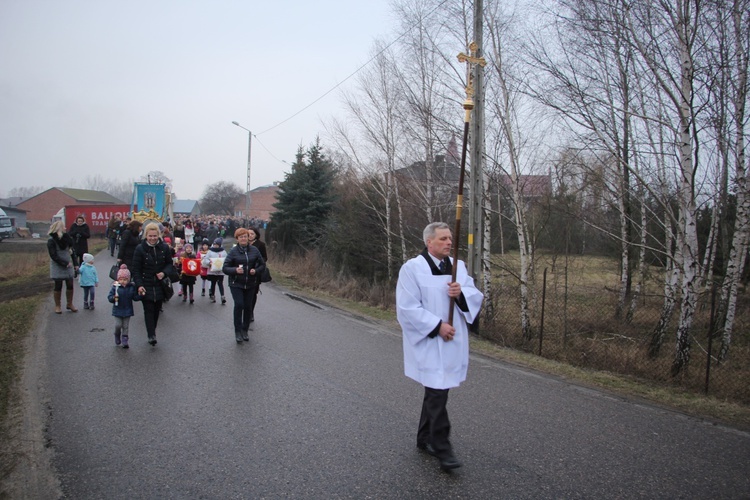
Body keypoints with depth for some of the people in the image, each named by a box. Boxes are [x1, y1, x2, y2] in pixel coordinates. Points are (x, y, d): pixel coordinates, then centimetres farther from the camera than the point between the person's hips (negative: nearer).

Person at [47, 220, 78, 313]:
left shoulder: (66, 238, 6)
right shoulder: (51, 241, -12)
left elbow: (71, 251, 11)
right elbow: (54, 256, -16)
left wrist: (74, 264, 7)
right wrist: (65, 263, -18)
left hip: (68, 265, 5)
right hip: (58, 267, -5)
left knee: (70, 285, 7)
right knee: (58, 286, 4)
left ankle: (70, 304, 21)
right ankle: (57, 306, 17)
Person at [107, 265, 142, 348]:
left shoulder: (131, 287, -4)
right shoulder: (115, 286, -10)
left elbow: (135, 297, 0)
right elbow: (109, 297, -9)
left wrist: (140, 296, -19)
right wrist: (113, 298, -30)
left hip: (127, 310, 1)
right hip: (118, 310, -1)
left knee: (125, 326, 7)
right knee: (118, 325, -2)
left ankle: (124, 341, 14)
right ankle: (117, 337, 27)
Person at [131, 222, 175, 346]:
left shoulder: (164, 248, -1)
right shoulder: (140, 249, -7)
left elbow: (170, 264, 9)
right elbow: (136, 269, -5)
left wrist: (164, 273, -13)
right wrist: (139, 285, -15)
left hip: (160, 285, 3)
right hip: (146, 286, -3)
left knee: (157, 310, 11)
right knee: (148, 310, -8)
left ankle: (152, 332, 25)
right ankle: (151, 335, -10)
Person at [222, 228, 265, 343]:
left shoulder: (254, 250, 1)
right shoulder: (233, 251, -5)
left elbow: (262, 265, 9)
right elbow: (225, 268, -6)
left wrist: (256, 271, -11)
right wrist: (235, 270, -24)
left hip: (250, 284, 3)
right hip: (236, 284, -3)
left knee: (248, 307, 6)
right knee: (239, 305, -15)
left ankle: (245, 331, 23)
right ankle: (238, 331, -1)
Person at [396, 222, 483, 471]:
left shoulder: (458, 266, 7)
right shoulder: (412, 268, -11)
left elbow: (476, 296, 6)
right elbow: (408, 307, -14)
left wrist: (461, 293, -16)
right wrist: (437, 326, -18)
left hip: (452, 343, 6)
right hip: (429, 342, -6)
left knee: (436, 389, 15)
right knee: (438, 392, -7)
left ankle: (424, 438, 30)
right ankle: (442, 448, 4)